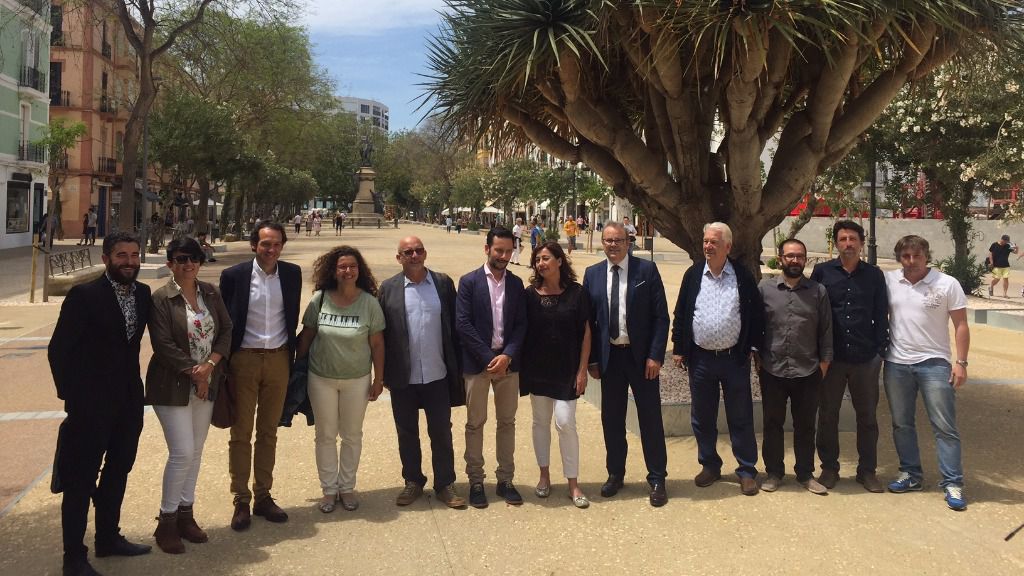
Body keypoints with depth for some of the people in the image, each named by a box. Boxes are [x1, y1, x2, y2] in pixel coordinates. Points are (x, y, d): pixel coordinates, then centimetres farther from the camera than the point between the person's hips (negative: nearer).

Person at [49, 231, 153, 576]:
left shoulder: (143, 293, 2)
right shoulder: (84, 296, -15)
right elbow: (58, 350, -12)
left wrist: (135, 387, 7)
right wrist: (72, 396, -10)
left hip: (129, 402, 6)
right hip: (92, 404, -6)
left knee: (118, 472, 19)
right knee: (81, 480, 5)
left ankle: (108, 538, 35)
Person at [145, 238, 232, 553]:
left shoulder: (210, 293, 6)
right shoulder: (161, 299, -10)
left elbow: (226, 330, 3)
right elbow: (163, 344, -15)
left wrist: (210, 365, -11)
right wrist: (193, 372, -15)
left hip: (206, 384, 5)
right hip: (174, 385, -5)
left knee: (195, 451, 12)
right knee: (182, 452, -8)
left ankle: (185, 515, 25)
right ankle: (166, 522, 8)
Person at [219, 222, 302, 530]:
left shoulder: (292, 274, 1)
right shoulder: (234, 275, -7)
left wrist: (291, 354, 9)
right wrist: (224, 362, -1)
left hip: (278, 359, 3)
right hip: (244, 360, -2)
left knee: (268, 432, 12)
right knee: (241, 433, 5)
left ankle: (263, 496, 24)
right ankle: (241, 501, 15)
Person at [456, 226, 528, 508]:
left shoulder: (516, 284, 6)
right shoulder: (469, 282, -4)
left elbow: (521, 325, 3)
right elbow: (463, 324, -11)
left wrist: (507, 355, -12)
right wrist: (489, 357, -14)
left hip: (507, 361, 3)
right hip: (477, 362, -3)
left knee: (507, 422, 9)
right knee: (475, 424, 5)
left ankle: (505, 479, 20)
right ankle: (475, 481, 16)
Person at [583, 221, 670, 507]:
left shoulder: (647, 270, -4)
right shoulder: (592, 274, 4)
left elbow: (661, 316, -5)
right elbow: (588, 319, 6)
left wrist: (655, 355, -11)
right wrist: (592, 359, 2)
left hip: (641, 355, -2)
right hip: (609, 355, 3)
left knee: (650, 417, 5)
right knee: (611, 418, 11)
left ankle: (657, 479, 16)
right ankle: (615, 473, 27)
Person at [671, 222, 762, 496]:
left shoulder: (743, 276, -3)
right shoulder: (693, 274, 1)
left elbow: (757, 314, 2)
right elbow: (681, 314, 5)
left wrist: (749, 347, -1)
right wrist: (679, 349, 2)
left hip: (734, 359, -2)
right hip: (700, 359, 2)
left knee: (741, 418, 6)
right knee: (702, 418, 12)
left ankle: (747, 471, 17)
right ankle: (710, 466, 27)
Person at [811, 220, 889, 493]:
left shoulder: (874, 275, 4)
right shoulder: (822, 272, 0)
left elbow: (881, 316, 6)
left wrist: (880, 350, -2)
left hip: (866, 358, 1)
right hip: (831, 357, -1)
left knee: (867, 417, 9)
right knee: (828, 416, 8)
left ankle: (867, 470, 22)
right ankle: (829, 468, 22)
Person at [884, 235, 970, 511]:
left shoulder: (947, 284, -5)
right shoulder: (888, 280, 1)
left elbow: (961, 325, -2)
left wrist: (961, 362, -8)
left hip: (934, 363, -3)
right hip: (896, 364, 3)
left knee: (945, 426, -1)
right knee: (901, 424, 13)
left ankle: (952, 483, 6)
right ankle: (910, 474, 27)